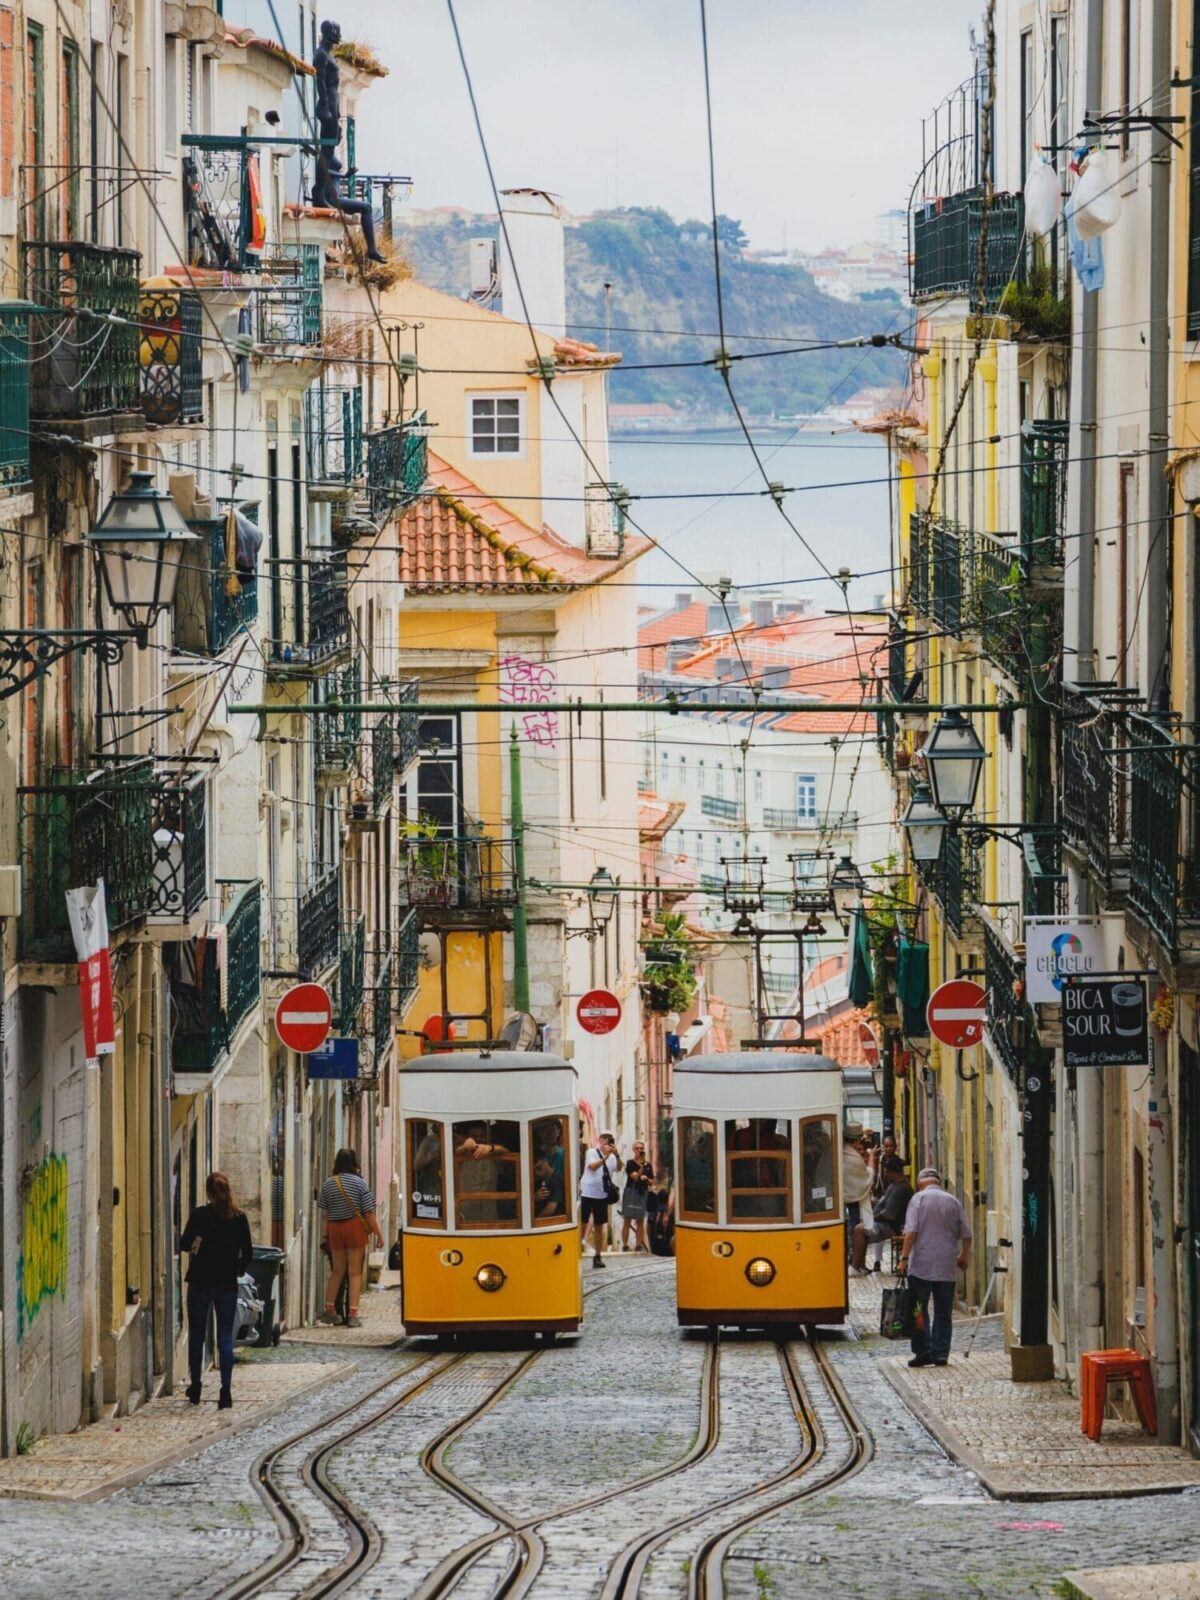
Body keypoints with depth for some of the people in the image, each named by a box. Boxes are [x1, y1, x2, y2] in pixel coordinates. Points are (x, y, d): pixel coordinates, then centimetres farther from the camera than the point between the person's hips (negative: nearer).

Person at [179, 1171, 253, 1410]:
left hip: (200, 1282, -2)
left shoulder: (200, 1215, -10)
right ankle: (226, 1389, -7)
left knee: (197, 1336, 13)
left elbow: (185, 1244, -10)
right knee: (225, 1337, 3)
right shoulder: (239, 1218, -3)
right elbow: (247, 1253, 1)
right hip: (227, 1284, 2)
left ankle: (195, 1388, 20)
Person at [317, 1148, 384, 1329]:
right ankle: (352, 1314, -3)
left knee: (337, 1271, 16)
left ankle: (329, 1309, 21)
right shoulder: (360, 1183, -6)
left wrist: (326, 1236, 11)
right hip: (355, 1226, -3)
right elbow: (369, 1212, -7)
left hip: (335, 1229, 3)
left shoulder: (328, 1184, 3)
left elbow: (325, 1213, 4)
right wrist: (379, 1234, 0)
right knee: (355, 1273, 1)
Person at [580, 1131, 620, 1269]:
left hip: (602, 1195, 4)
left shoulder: (612, 1157, 8)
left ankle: (598, 1257, 16)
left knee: (599, 1227, 10)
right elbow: (592, 1166, -18)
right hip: (587, 1193, -4)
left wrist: (616, 1155, -21)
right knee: (583, 1224, -6)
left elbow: (619, 1168, -7)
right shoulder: (592, 1153, -3)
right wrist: (605, 1157, -28)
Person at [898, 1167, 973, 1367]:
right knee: (943, 1313, 8)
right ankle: (941, 1354, 5)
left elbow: (911, 1232, -13)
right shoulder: (952, 1201, 7)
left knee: (919, 1311, 3)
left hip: (921, 1266, -3)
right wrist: (964, 1256, 24)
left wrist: (905, 1258, -10)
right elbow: (966, 1234, 9)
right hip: (947, 1267, 3)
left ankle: (923, 1351, -5)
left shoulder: (919, 1199, -3)